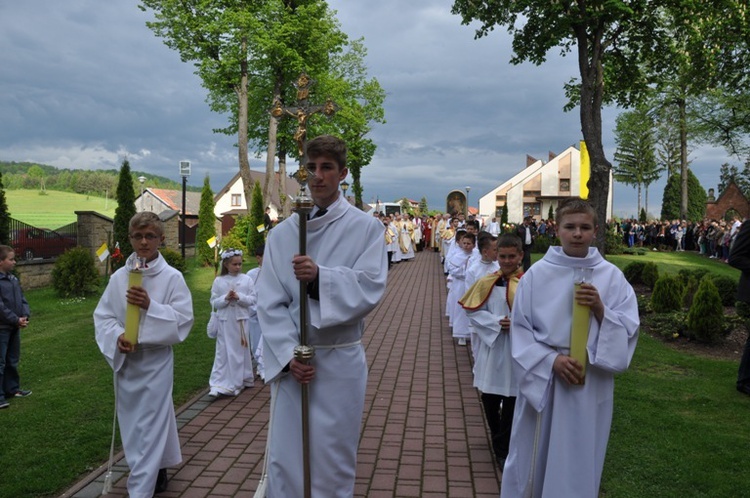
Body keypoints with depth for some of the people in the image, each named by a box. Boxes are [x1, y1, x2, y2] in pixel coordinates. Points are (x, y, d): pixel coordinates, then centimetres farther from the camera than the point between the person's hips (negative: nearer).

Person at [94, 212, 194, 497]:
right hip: (124, 361, 4)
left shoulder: (172, 277, -9)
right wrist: (117, 336, -16)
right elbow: (102, 316, 3)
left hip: (156, 361, -4)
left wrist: (150, 306, -24)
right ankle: (156, 471, 39)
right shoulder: (119, 277, 1)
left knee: (150, 428, -1)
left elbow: (183, 321, -12)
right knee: (131, 423, 16)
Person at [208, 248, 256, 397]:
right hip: (225, 321, 0)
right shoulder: (218, 281, 0)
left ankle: (241, 380, 24)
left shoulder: (247, 279, 0)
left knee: (241, 350, 10)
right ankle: (219, 385, 2)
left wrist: (239, 297, -17)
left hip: (242, 320, 1)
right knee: (223, 352, -1)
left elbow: (253, 299, -2)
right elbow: (214, 302, 1)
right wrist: (226, 298, -16)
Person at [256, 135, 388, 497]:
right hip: (291, 361, 2)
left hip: (340, 361, -1)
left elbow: (370, 289, -14)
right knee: (285, 459, 7)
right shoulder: (281, 234, 4)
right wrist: (289, 355, -12)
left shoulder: (366, 228, -2)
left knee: (334, 461, 10)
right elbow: (270, 304, 0)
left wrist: (321, 277, -29)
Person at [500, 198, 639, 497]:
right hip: (541, 379, 0)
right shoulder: (537, 274, -5)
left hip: (591, 384, 1)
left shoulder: (611, 276, -3)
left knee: (579, 461, 14)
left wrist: (601, 310, -19)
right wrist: (551, 360, -16)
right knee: (534, 460, 13)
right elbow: (520, 328, -4)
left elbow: (629, 330, -2)